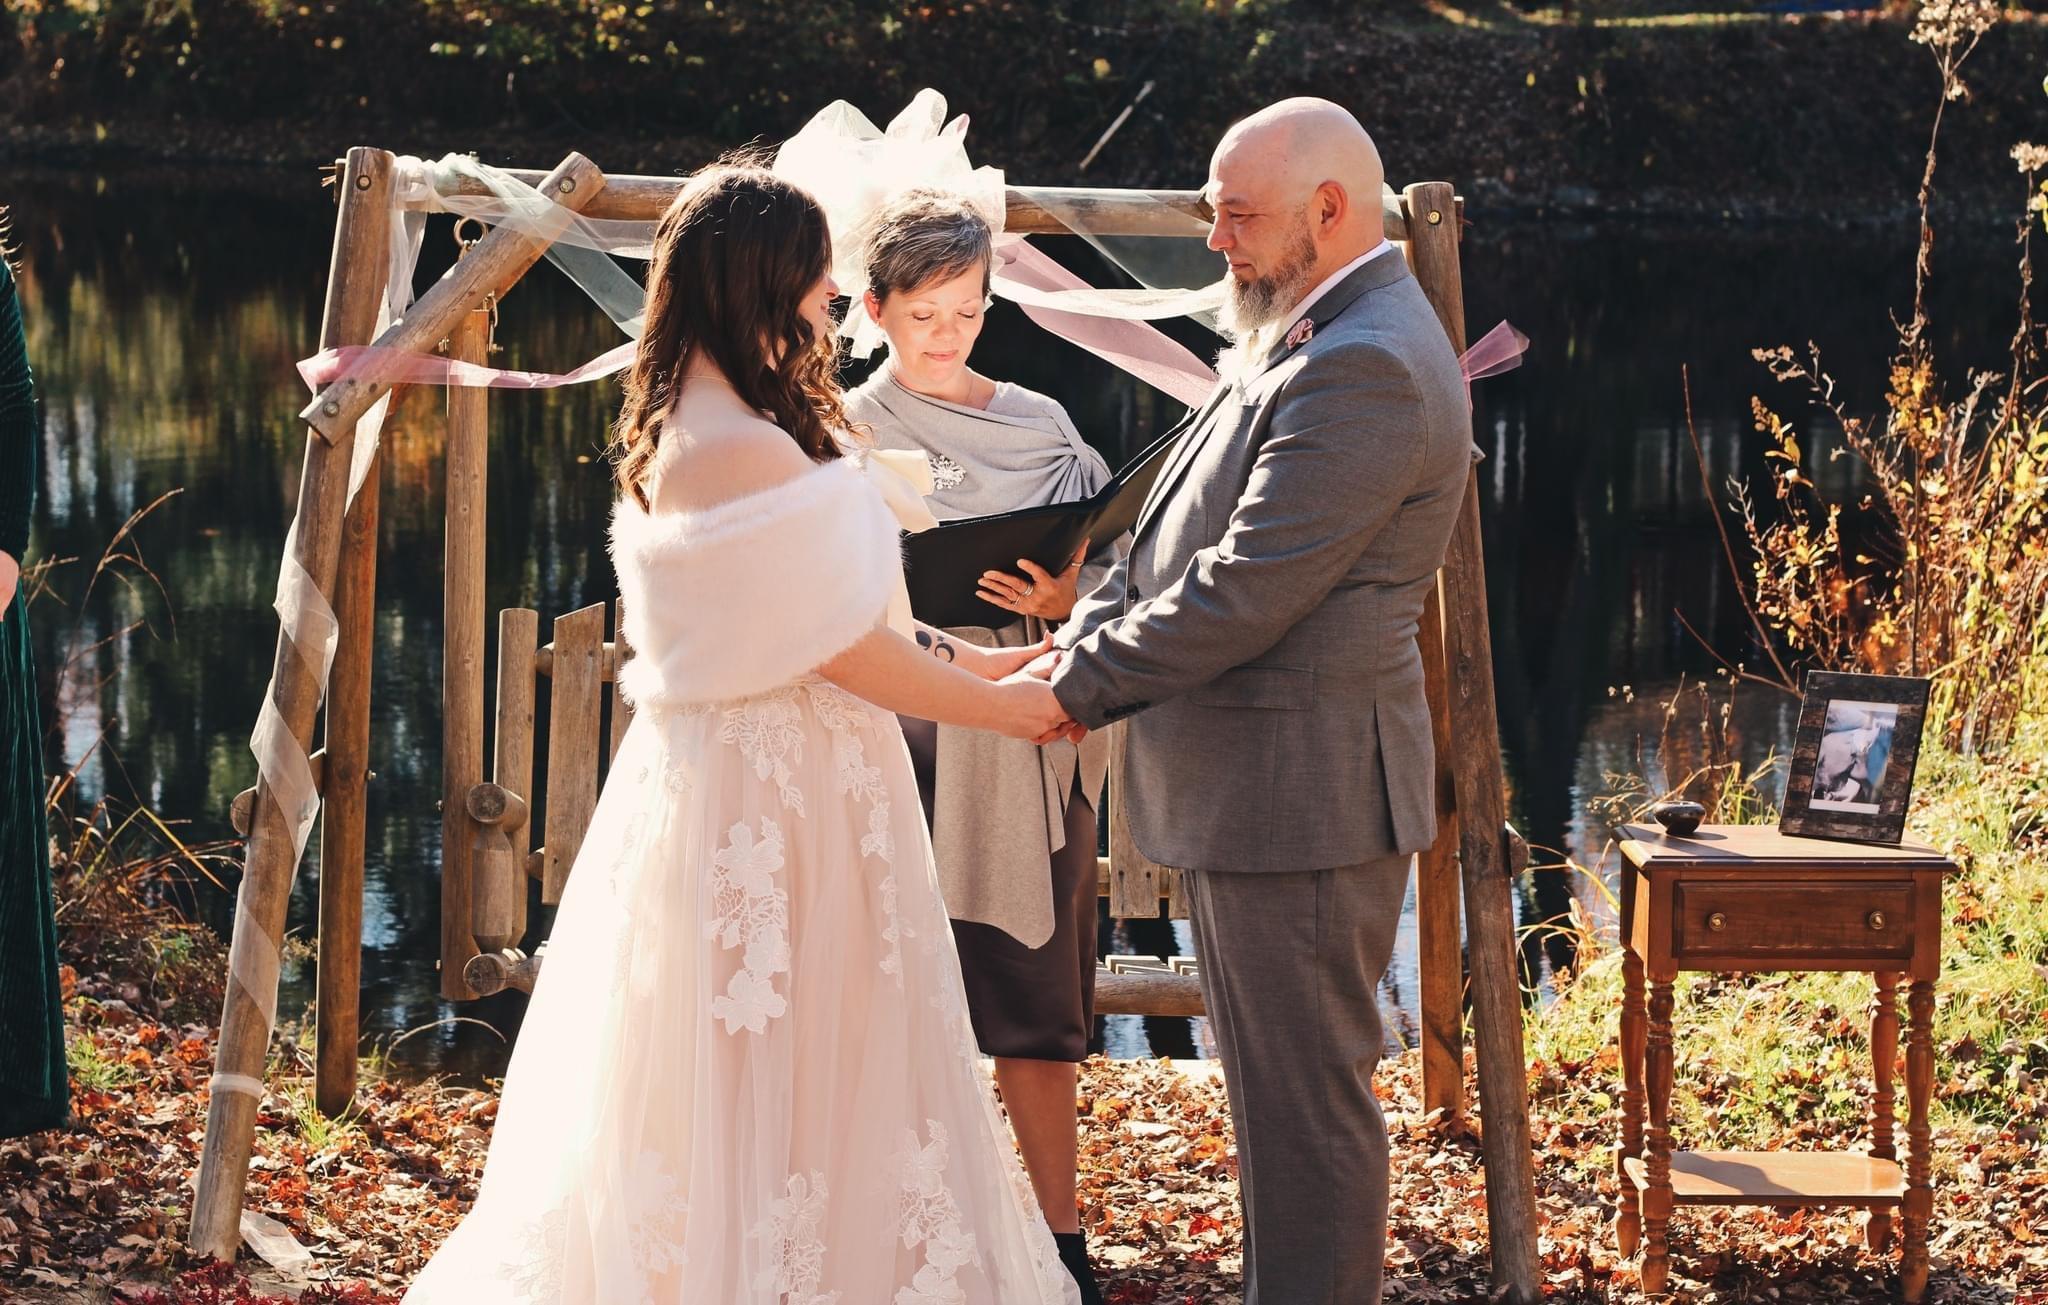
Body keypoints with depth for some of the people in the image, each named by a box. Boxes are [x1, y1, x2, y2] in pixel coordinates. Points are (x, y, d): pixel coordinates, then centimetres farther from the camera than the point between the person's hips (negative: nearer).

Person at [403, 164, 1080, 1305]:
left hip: (722, 772, 10)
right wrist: (1005, 707, -5)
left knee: (708, 1098, 17)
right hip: (776, 794, -10)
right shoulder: (749, 450, -22)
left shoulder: (683, 427, 9)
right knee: (787, 1078, 2)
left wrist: (961, 661, 13)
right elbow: (845, 650, -17)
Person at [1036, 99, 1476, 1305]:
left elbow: (1242, 591, -24)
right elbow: (1196, 538, 16)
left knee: (1306, 1103, 0)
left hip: (1301, 791, -11)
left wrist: (1082, 685, -14)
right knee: (1280, 1083, 20)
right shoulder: (1313, 338, 14)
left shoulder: (1364, 368, -21)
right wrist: (1087, 635, 1)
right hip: (1259, 782, 11)